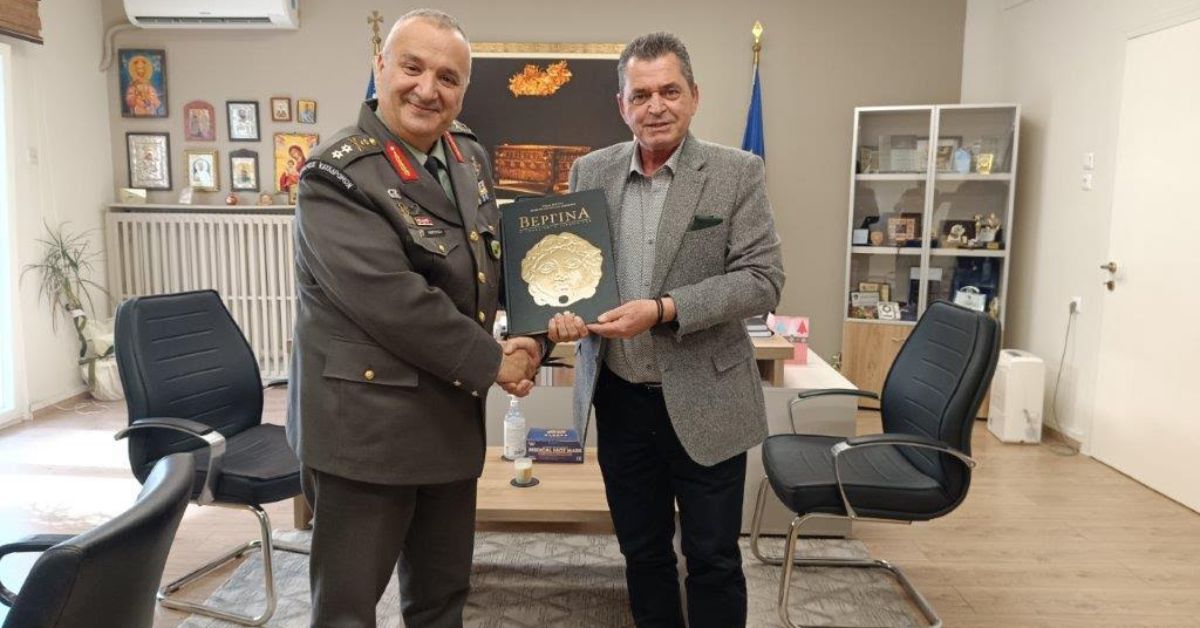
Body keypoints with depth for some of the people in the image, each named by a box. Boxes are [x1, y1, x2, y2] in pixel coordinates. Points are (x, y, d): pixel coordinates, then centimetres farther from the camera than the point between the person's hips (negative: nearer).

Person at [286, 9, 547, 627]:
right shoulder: (337, 175, -16)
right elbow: (393, 301, -24)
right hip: (365, 423, -7)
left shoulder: (470, 156, 7)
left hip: (452, 418, 7)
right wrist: (491, 364, -15)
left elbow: (496, 257, 18)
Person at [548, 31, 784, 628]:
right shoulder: (591, 172, 3)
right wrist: (562, 306, -14)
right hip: (619, 399, 3)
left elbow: (763, 279, -12)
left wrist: (663, 310, -23)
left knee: (712, 559, 11)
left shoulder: (737, 172, -6)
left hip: (704, 400, -3)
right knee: (642, 552, 18)